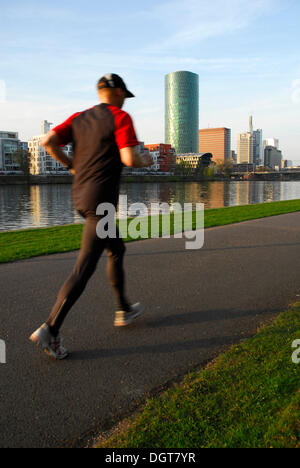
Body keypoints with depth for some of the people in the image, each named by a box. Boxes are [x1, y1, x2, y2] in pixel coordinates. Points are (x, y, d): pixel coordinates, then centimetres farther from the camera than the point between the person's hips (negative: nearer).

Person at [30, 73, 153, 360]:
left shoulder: (79, 118, 15)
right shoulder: (120, 117, -3)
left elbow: (48, 142, 3)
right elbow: (129, 159, -15)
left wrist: (71, 165, 15)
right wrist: (146, 161, 6)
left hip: (80, 194, 8)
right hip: (100, 200, -8)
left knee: (116, 250, 22)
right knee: (84, 268, -7)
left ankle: (123, 310, 33)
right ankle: (50, 330, -8)